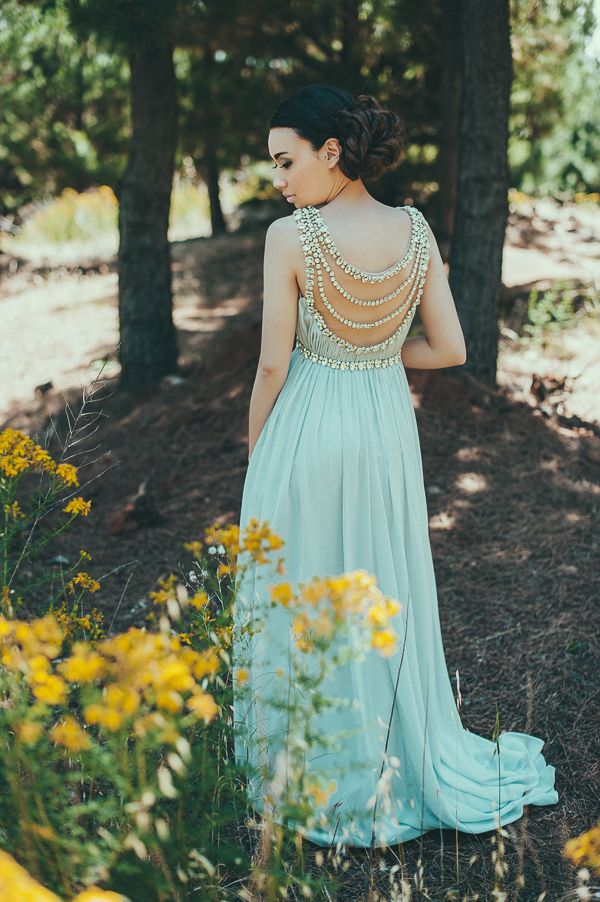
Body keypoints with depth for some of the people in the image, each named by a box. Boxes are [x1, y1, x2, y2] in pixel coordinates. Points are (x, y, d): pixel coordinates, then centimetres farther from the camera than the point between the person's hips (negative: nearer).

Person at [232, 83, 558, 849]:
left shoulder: (290, 237, -17)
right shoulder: (416, 232, -4)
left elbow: (273, 363, -13)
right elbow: (450, 349, -1)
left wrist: (255, 448, 3)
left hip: (307, 433, -4)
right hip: (387, 432, 4)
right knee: (387, 594, 19)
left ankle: (312, 780, 27)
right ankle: (405, 757, 35)